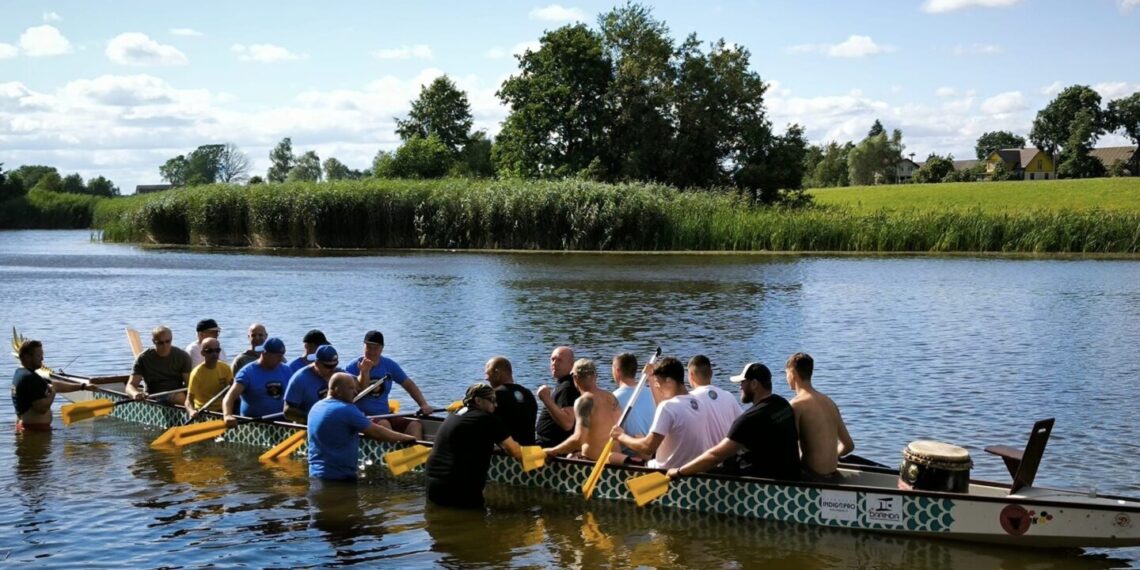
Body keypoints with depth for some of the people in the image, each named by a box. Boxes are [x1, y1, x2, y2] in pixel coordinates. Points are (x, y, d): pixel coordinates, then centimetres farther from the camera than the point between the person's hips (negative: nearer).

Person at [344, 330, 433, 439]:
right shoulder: (352, 368, -3)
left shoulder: (389, 365, 10)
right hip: (362, 417, -4)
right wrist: (364, 373, -24)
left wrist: (424, 405, 2)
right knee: (384, 424, -36)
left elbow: (409, 385, 13)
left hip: (385, 415, 4)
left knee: (415, 425, -20)